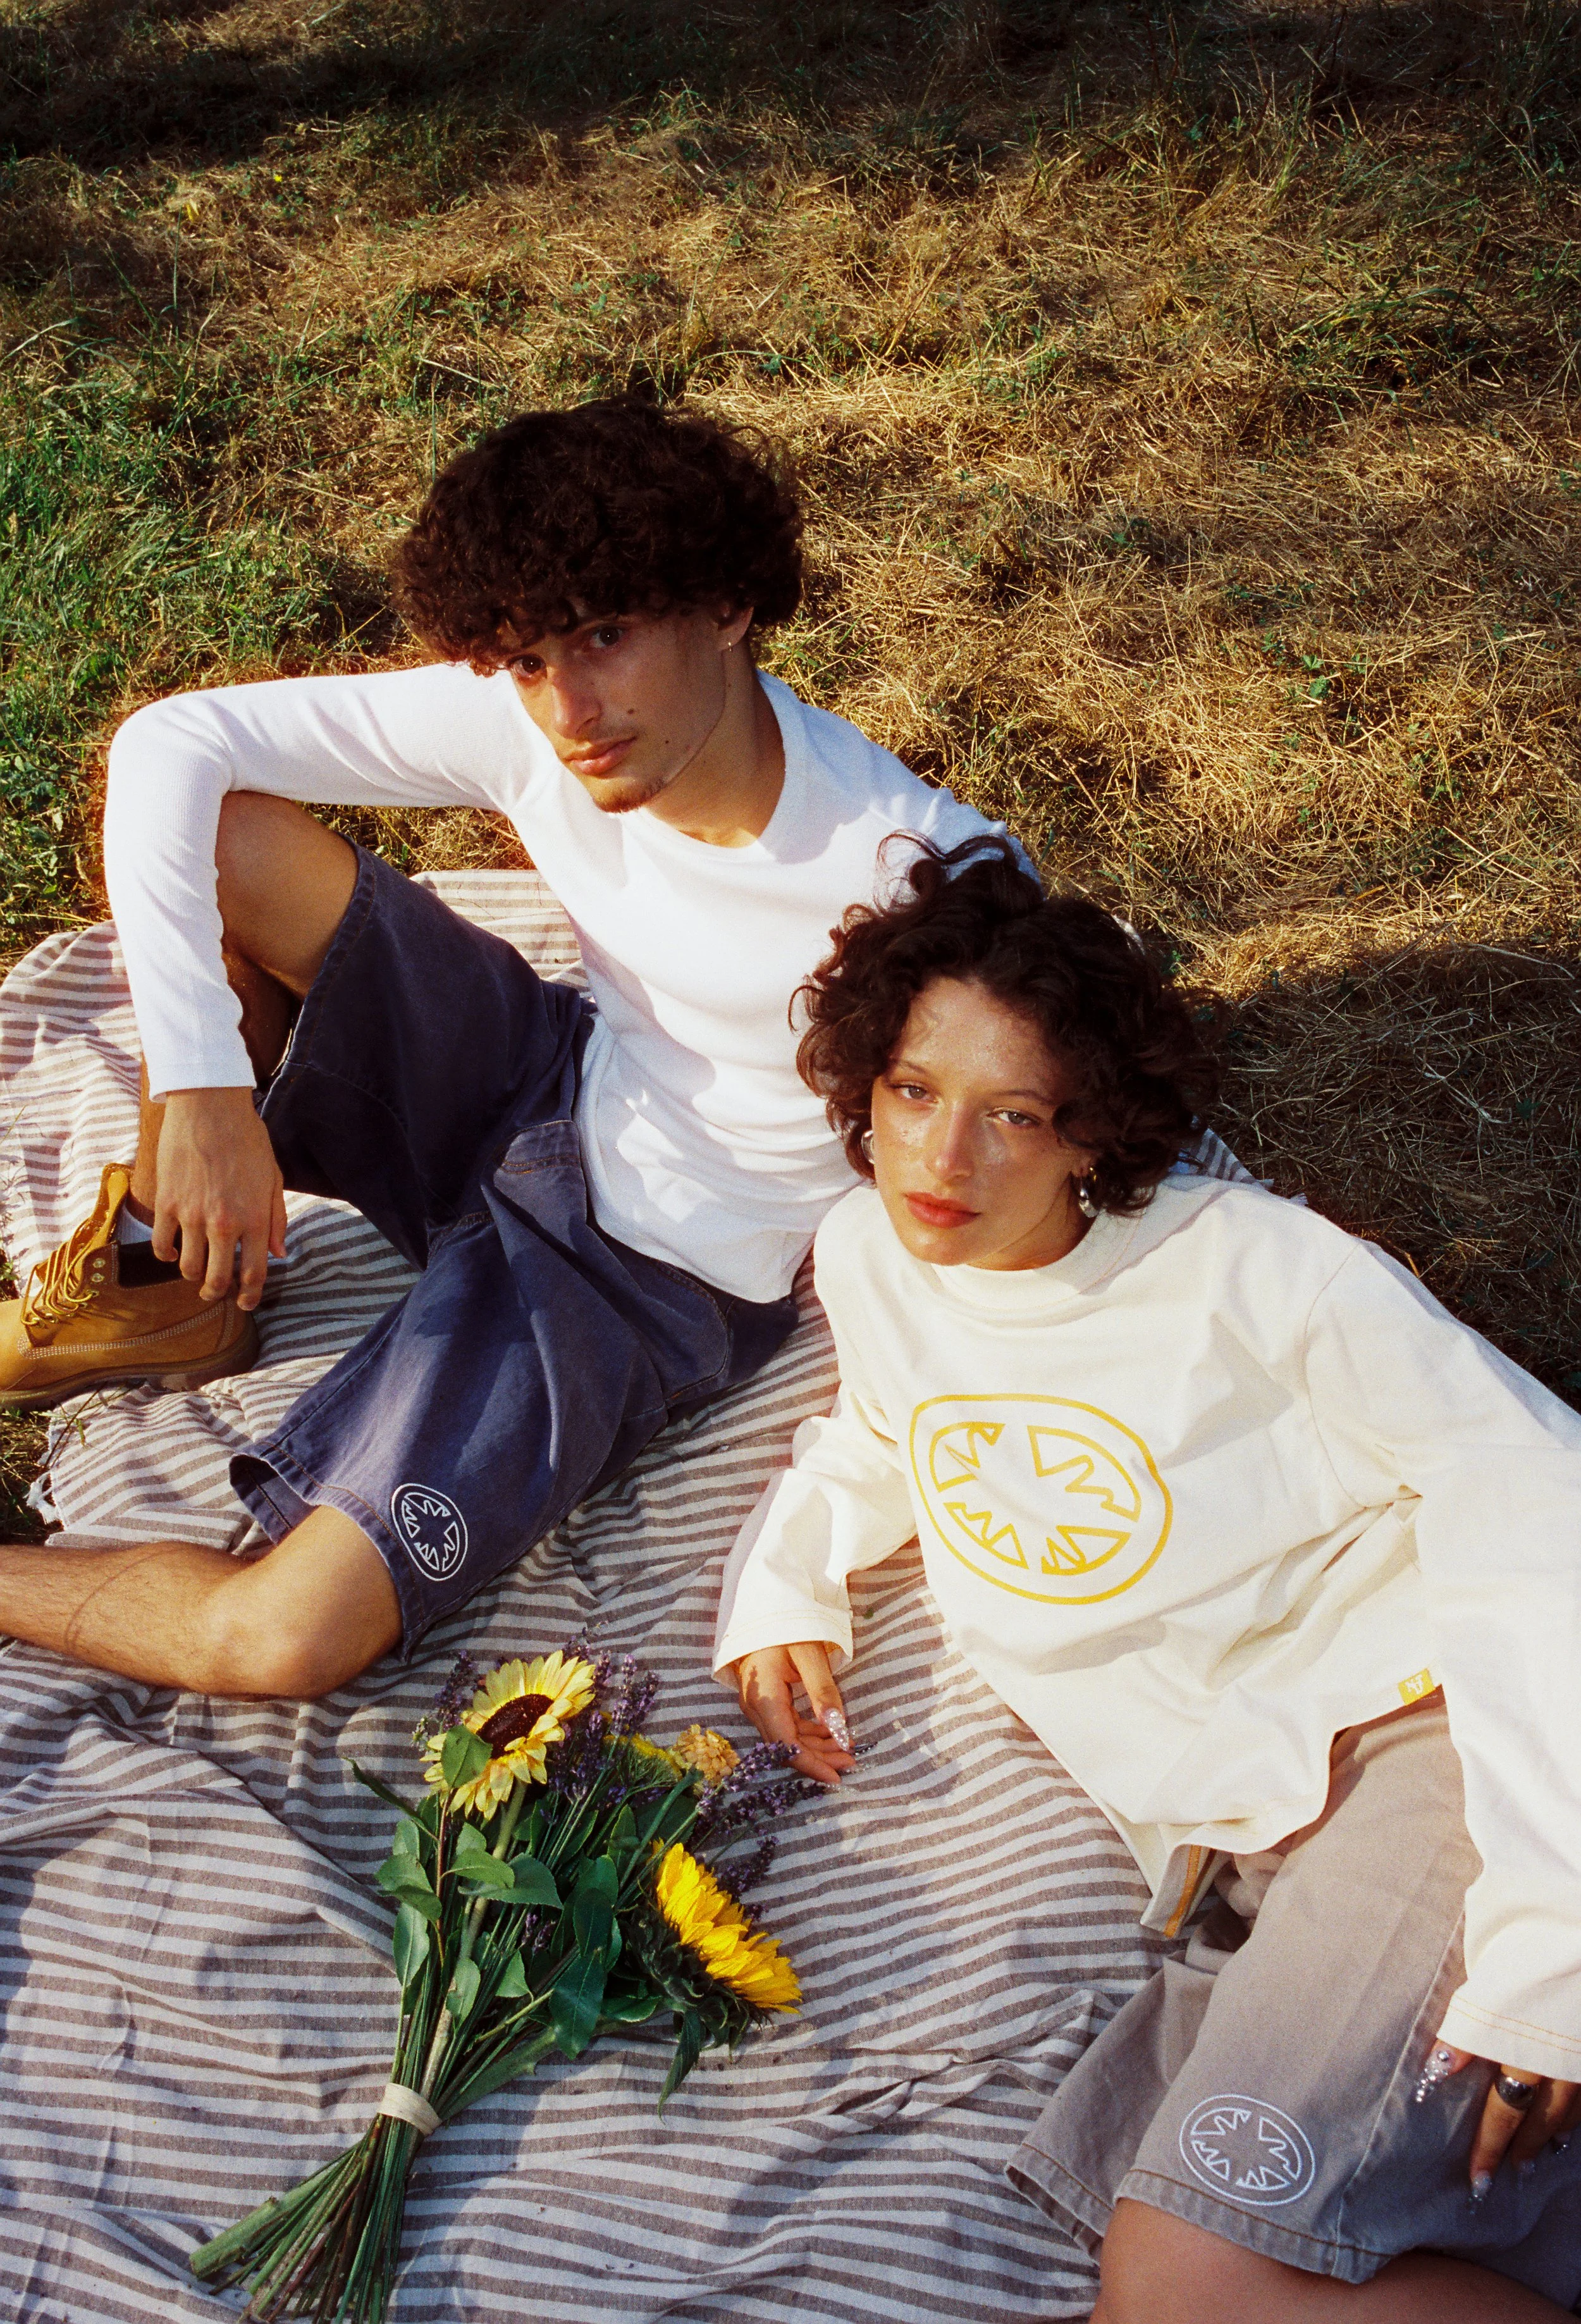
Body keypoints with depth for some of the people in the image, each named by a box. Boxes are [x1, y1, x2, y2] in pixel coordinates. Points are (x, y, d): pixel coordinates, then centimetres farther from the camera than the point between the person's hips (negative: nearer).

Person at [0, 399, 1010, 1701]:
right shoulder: (521, 723, -17)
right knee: (205, 826, -16)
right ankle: (174, 1277, 3)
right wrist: (202, 1085, -24)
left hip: (658, 1283, -4)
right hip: (538, 1093, 5)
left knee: (285, 1640, -23)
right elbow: (168, 745, -14)